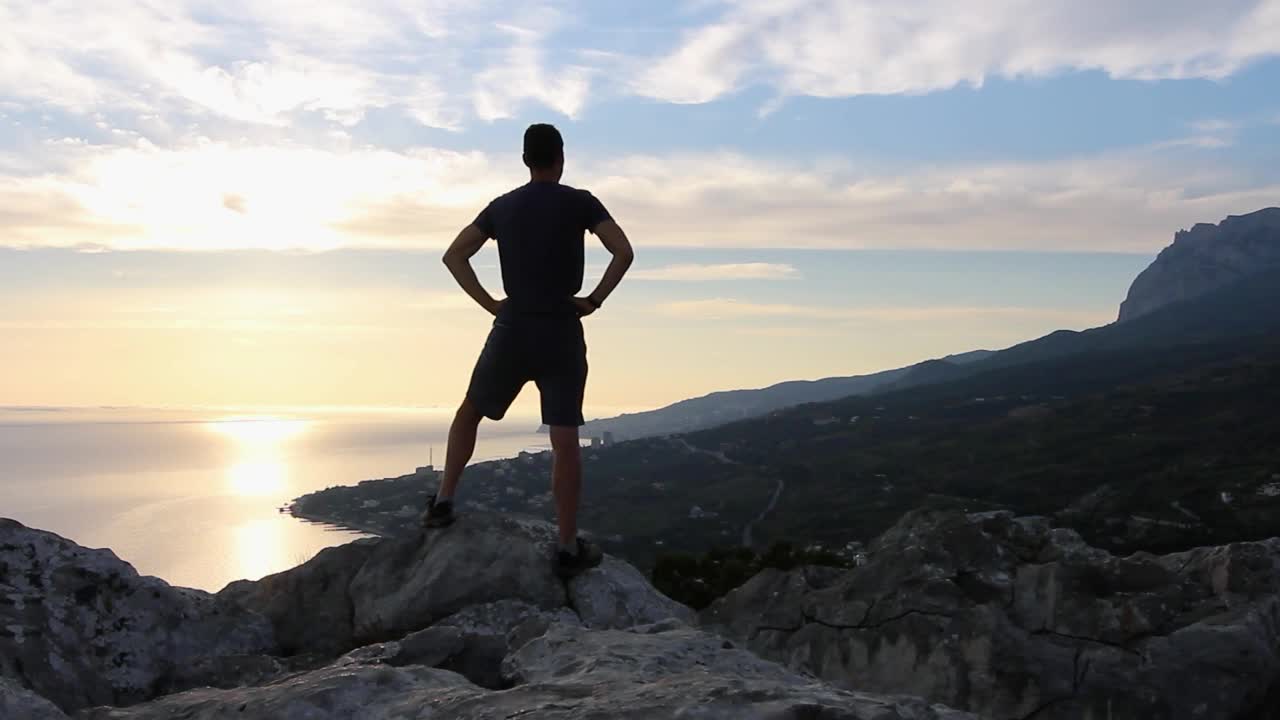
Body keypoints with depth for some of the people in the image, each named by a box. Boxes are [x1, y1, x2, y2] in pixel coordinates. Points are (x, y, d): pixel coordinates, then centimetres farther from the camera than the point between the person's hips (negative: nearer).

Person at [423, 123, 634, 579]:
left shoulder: (501, 207, 9)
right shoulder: (579, 202, -1)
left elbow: (453, 256, 8)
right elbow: (624, 252, -12)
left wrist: (490, 304, 8)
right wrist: (594, 301, -2)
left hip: (511, 330, 3)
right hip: (562, 334, -2)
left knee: (471, 411, 24)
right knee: (565, 440, -1)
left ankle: (443, 502, 19)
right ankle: (569, 549, 1)